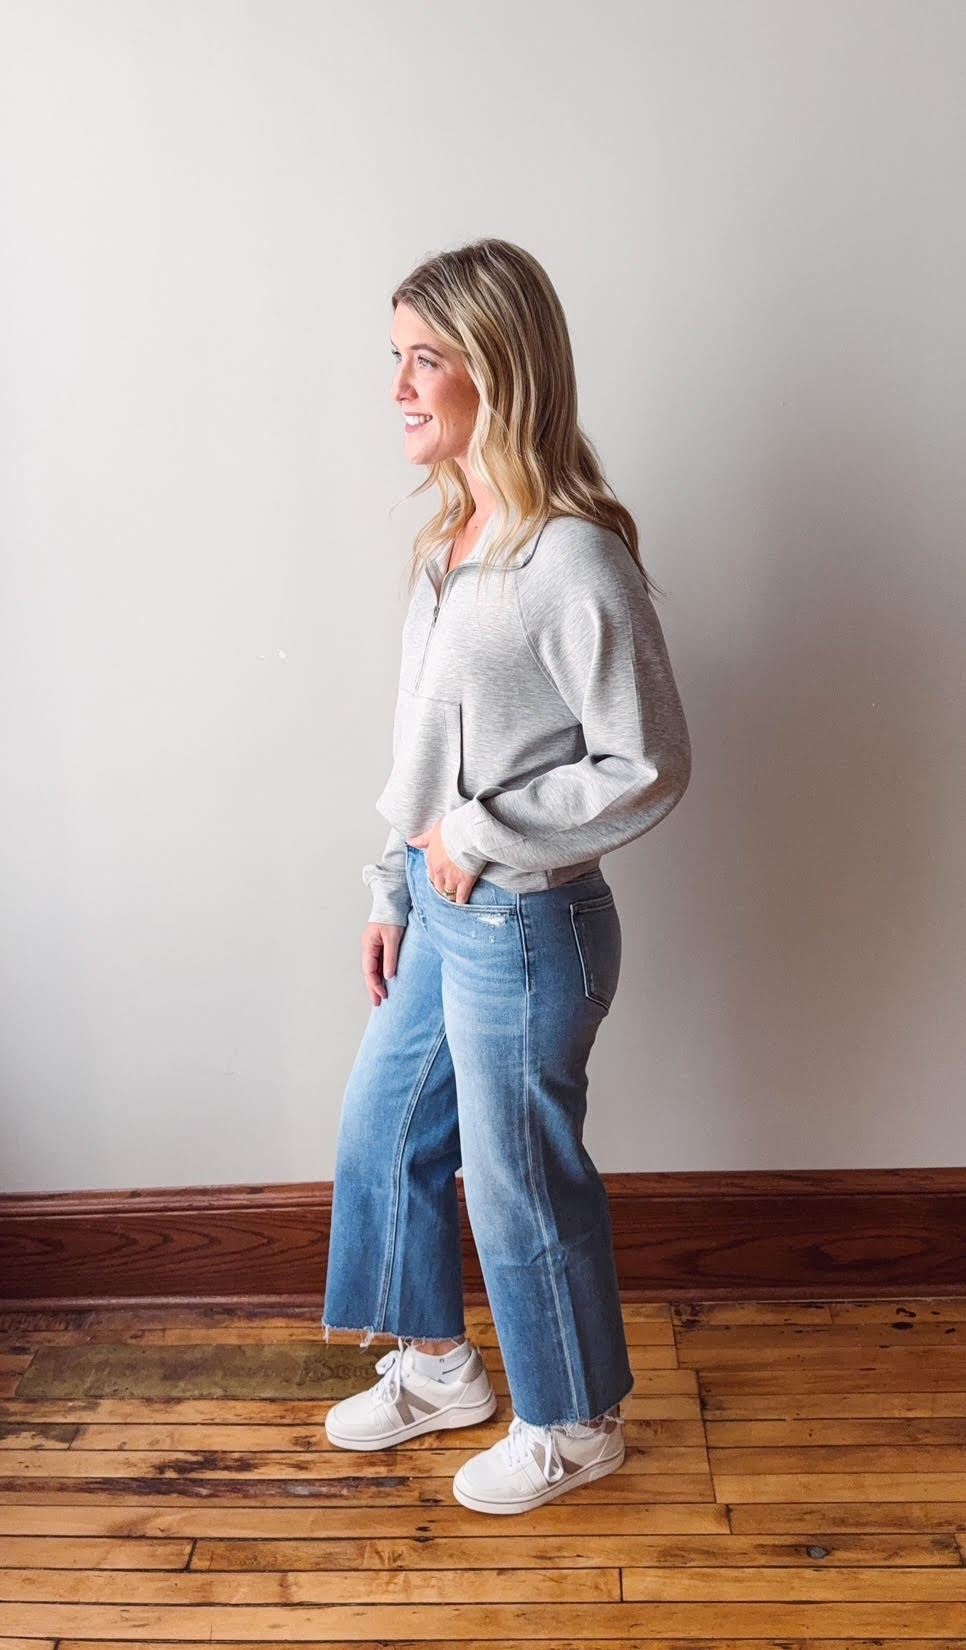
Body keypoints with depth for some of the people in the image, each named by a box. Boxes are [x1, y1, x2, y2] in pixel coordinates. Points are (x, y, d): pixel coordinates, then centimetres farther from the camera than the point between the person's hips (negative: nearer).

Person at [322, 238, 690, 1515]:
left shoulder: (574, 559, -22)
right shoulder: (452, 536, 6)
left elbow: (649, 769, -21)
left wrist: (481, 838, -18)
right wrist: (395, 889, 15)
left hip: (524, 926, -9)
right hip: (441, 907, 9)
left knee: (521, 1180, 9)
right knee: (380, 1130, 21)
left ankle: (575, 1425, 36)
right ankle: (440, 1367, 45)